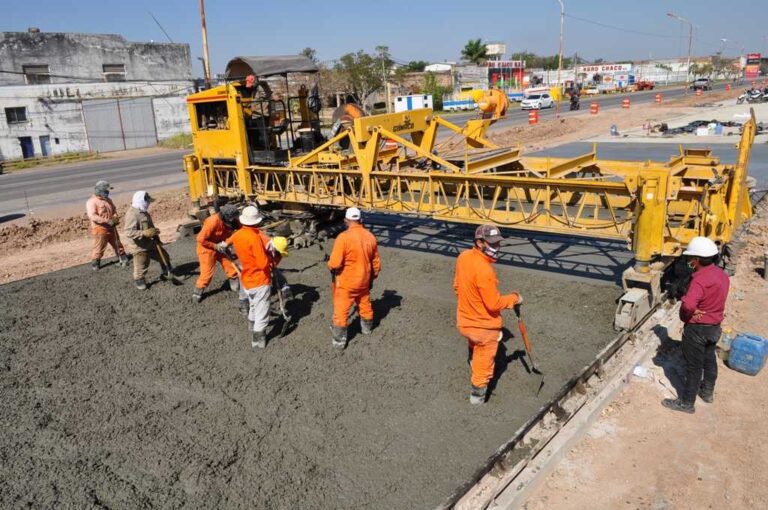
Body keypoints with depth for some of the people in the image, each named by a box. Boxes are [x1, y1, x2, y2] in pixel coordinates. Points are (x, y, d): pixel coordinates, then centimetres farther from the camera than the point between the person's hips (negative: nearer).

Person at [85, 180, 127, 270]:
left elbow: (114, 210, 19)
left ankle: (123, 259, 30)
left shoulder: (108, 200, 9)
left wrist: (115, 217, -6)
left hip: (111, 228, 7)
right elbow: (92, 216, -24)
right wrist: (107, 221, -30)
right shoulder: (92, 202, -14)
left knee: (118, 245, 17)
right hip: (100, 230, -7)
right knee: (98, 248, 2)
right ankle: (95, 264, 18)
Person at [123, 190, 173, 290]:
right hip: (141, 246, -9)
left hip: (152, 243, 9)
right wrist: (145, 233, -34)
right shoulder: (132, 214, -24)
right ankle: (139, 280, 25)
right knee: (141, 265, 4)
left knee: (164, 256, 20)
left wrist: (155, 234, 8)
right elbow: (129, 233, -30)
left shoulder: (144, 212, 7)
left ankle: (168, 273, 38)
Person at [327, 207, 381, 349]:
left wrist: (331, 267, -1)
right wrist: (372, 278, 20)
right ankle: (367, 328, 47)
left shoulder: (344, 237, -23)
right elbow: (376, 262, 6)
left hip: (346, 282, -6)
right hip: (363, 281, 6)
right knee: (365, 305, 25)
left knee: (341, 311, 7)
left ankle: (339, 340, 15)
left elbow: (334, 263, -25)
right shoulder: (370, 237, -4)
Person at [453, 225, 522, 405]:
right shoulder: (484, 270, -32)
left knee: (475, 350, 34)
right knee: (483, 366, 12)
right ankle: (477, 400, 31)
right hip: (485, 326, -9)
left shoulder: (463, 257, -6)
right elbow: (494, 304, -27)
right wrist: (514, 298, -11)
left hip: (465, 321, 9)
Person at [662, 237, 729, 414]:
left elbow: (688, 305, -44)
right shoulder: (722, 274, -1)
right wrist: (698, 310, 2)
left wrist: (686, 316, -24)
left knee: (694, 366, 4)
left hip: (697, 328, -9)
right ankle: (707, 392, 45)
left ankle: (687, 403, 17)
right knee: (709, 360, 25)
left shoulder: (700, 279, -31)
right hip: (714, 326, 9)